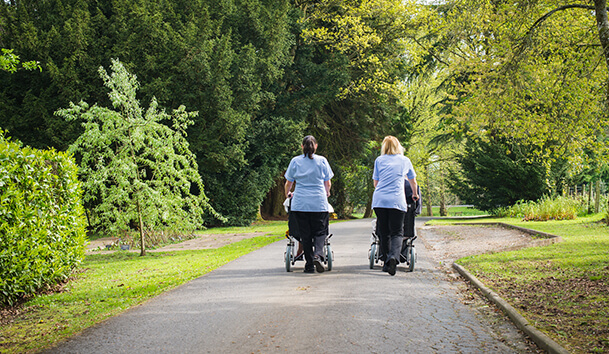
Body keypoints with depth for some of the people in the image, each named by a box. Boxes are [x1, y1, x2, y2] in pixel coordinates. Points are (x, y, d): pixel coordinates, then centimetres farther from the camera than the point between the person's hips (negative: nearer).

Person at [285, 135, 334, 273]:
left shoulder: (295, 161, 4)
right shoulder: (322, 161, 3)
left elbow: (289, 182, 10)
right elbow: (328, 183, 10)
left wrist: (288, 194, 30)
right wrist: (327, 194, 30)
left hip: (300, 203, 1)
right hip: (319, 203, -1)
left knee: (305, 234, 6)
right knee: (320, 231, 7)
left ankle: (309, 264, 5)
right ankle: (318, 254, -18)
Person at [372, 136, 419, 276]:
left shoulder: (379, 160, 13)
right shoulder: (405, 160, 14)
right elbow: (413, 182, 28)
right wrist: (415, 195, 46)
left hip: (379, 200, 1)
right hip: (397, 201, -1)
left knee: (384, 232, 11)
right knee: (397, 233, -2)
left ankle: (386, 262, 13)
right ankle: (393, 257, -26)